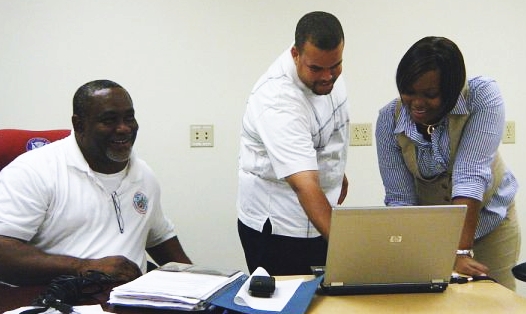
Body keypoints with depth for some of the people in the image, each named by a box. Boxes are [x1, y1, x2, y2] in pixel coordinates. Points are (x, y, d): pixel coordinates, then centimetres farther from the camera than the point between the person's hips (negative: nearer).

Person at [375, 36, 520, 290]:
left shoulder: (482, 96, -23)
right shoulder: (389, 119, -18)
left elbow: (471, 174, -31)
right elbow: (399, 199, -16)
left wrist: (462, 251, -36)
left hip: (488, 220, -1)